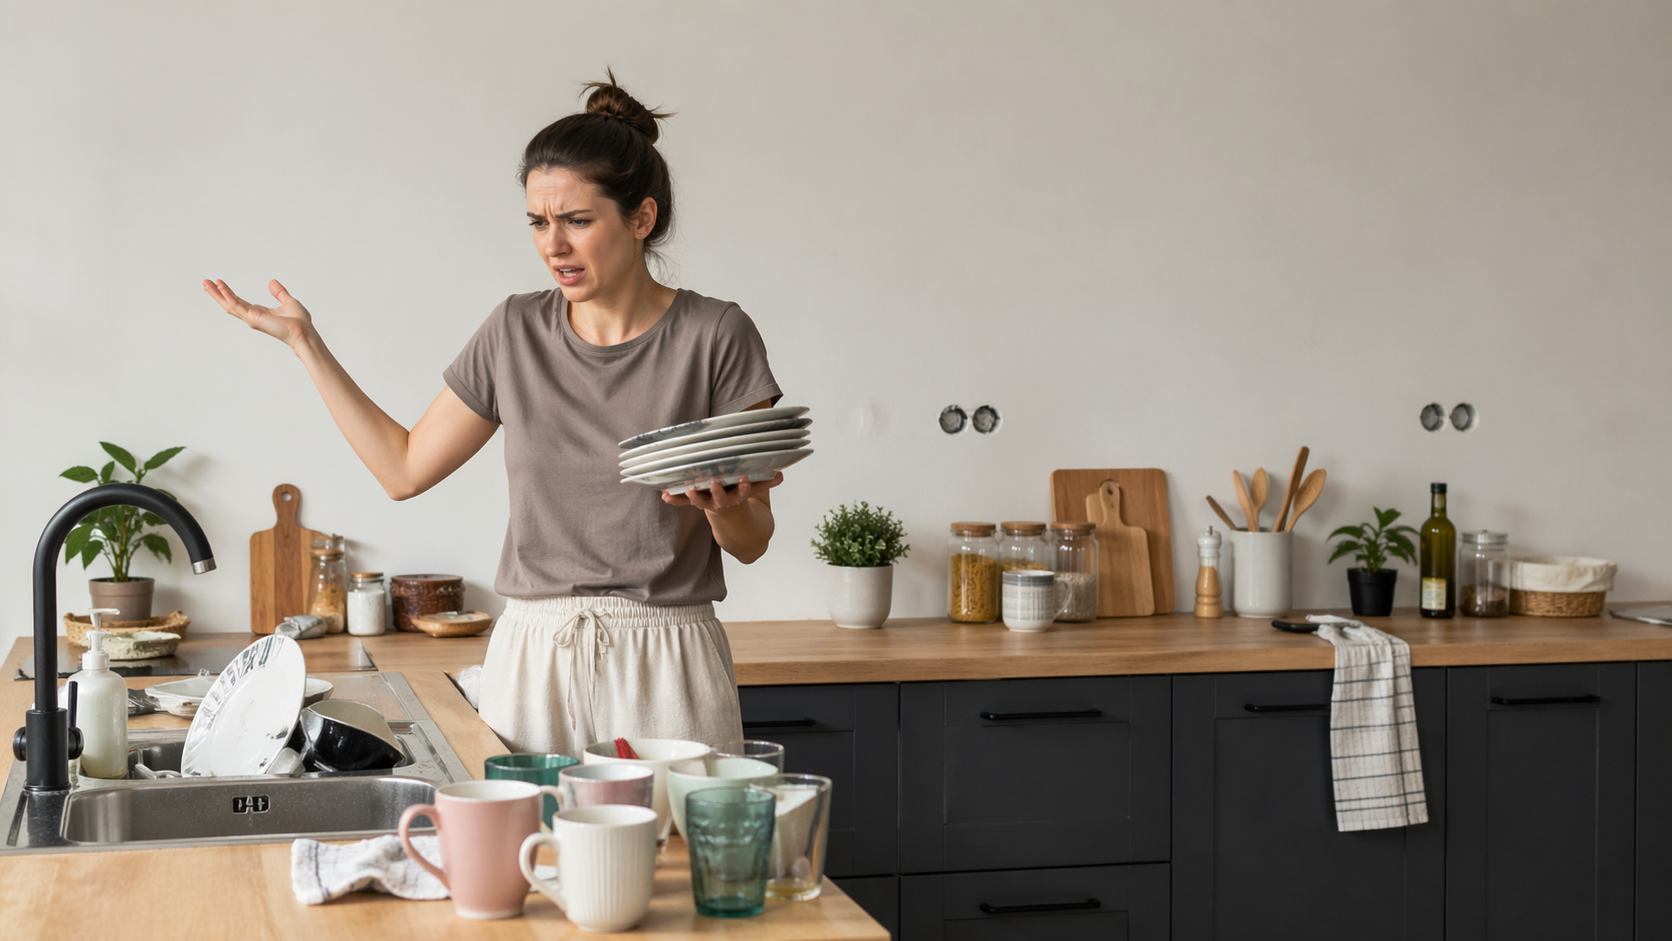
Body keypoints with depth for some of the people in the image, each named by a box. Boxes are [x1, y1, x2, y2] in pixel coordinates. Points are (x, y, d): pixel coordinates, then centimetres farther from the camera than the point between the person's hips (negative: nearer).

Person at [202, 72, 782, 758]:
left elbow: (752, 542, 0)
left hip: (665, 671, -2)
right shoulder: (516, 333, 6)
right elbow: (404, 468, 14)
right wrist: (304, 342, 13)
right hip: (531, 661, 3)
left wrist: (722, 507, -22)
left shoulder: (714, 337, -4)